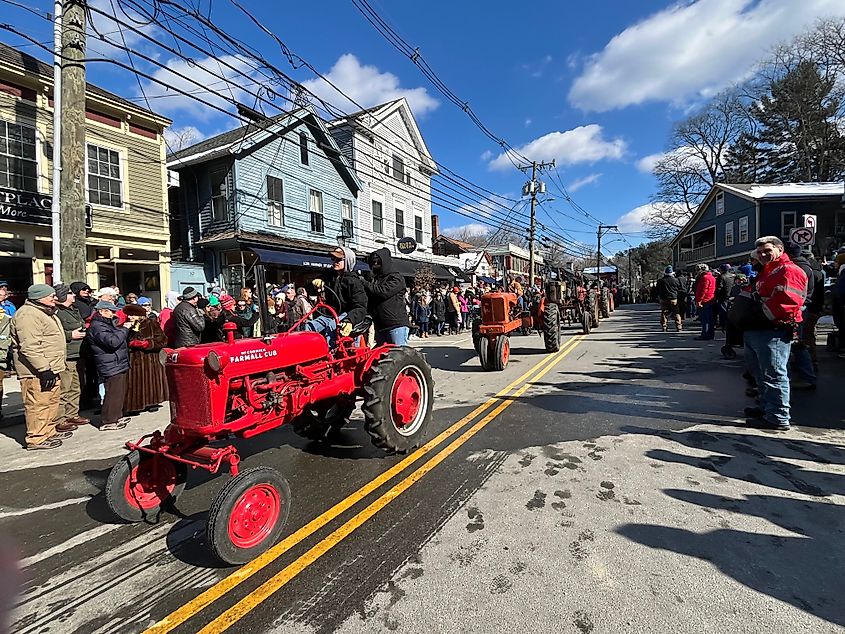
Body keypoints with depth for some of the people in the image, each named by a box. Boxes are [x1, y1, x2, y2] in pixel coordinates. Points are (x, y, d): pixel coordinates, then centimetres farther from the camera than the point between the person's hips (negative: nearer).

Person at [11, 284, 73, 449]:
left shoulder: (44, 312, 17)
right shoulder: (27, 315, -18)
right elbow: (30, 347, -25)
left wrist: (51, 368, 26)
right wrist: (44, 369, -26)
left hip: (50, 368, 11)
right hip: (36, 372, -11)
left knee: (52, 401, 18)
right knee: (38, 404, -4)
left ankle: (49, 431, 29)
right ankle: (36, 439, 5)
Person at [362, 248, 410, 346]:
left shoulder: (396, 278, 0)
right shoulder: (374, 280, 19)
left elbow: (383, 292, -14)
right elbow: (368, 302, 17)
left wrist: (365, 283, -5)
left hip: (397, 324, -7)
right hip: (380, 326, 7)